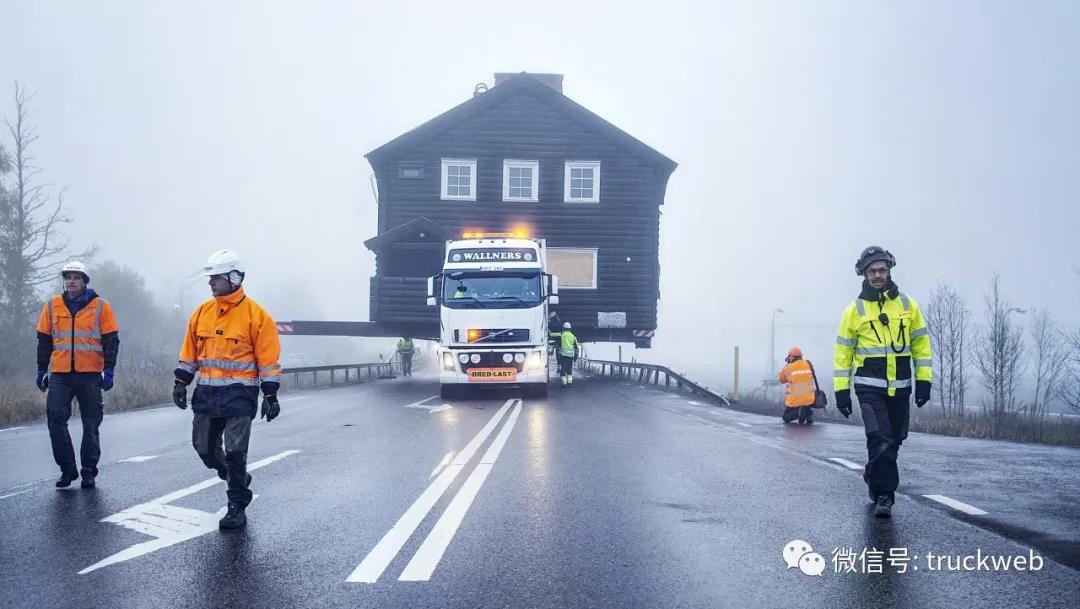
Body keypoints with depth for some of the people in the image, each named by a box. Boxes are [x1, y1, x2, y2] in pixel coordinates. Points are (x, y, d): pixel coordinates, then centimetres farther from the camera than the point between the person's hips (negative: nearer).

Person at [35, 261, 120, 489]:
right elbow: (44, 340, 14)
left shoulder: (100, 306, 2)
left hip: (90, 374, -2)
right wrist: (42, 370, 10)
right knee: (55, 419, -9)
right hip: (60, 375, 2)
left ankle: (89, 472, 13)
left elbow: (111, 340, 1)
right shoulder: (52, 306, 9)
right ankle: (67, 469, 2)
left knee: (91, 425, 3)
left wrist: (109, 370, -7)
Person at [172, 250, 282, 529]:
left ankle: (237, 508, 5)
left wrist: (270, 395, -9)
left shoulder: (256, 315, -8)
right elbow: (189, 351, 16)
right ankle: (237, 478, 37)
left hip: (239, 394, -6)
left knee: (234, 452, -7)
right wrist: (181, 382, 10)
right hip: (206, 391, 6)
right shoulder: (202, 312, 8)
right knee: (204, 447, 11)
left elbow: (268, 358, -7)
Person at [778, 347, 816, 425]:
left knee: (786, 418, 17)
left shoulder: (787, 368, -6)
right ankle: (809, 415, 3)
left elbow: (782, 380, 10)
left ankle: (798, 412, -12)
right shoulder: (808, 364, 3)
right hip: (809, 399, 2)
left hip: (794, 399, -2)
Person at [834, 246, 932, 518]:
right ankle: (884, 495, -7)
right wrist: (841, 389, -2)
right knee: (881, 440, -15)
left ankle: (874, 477, 37)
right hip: (869, 387, -3)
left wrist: (924, 380, 3)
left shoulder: (907, 304, 6)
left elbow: (921, 343, 9)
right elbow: (843, 350, 3)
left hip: (900, 387, 3)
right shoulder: (855, 309, 0)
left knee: (893, 441, 13)